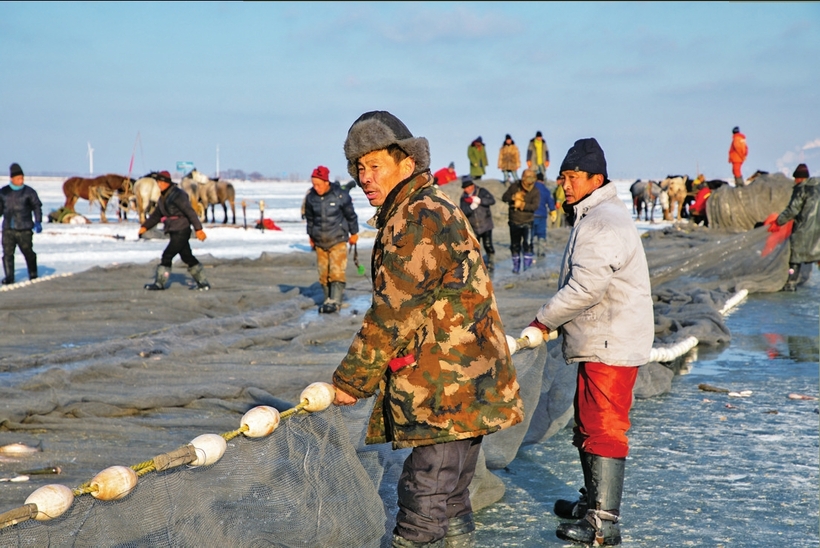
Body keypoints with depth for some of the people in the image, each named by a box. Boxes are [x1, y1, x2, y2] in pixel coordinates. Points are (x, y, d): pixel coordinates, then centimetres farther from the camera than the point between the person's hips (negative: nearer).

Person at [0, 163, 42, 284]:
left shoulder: (29, 192, 0)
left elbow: (37, 207, 3)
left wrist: (38, 222, -8)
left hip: (24, 230, -2)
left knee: (28, 252, 5)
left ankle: (33, 275, 25)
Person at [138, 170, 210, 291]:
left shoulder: (177, 194, -15)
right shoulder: (163, 197, 13)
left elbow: (190, 212, -19)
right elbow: (156, 215, 18)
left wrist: (198, 229, -23)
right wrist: (145, 226, 8)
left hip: (181, 232, -9)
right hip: (174, 232, 9)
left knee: (167, 256, -7)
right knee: (187, 257, 13)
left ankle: (160, 283, 4)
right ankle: (203, 283, 20)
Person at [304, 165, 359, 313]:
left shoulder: (340, 195, -12)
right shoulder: (311, 197, -2)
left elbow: (351, 215, 1)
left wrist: (354, 233, 9)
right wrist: (311, 237, 20)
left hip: (338, 240, -4)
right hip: (320, 242, 4)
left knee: (337, 272, -11)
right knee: (323, 273, 6)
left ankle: (335, 301, -11)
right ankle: (328, 299, 17)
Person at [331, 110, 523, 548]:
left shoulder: (418, 217, -14)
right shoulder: (436, 210, 19)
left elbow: (393, 313, -16)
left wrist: (350, 380, -6)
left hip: (446, 393, -11)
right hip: (468, 388, 11)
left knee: (421, 512, -7)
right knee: (450, 503, 17)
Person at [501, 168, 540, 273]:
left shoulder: (535, 192, -7)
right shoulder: (514, 187, -1)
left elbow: (535, 206, -18)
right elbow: (504, 197, 1)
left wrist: (522, 205, -27)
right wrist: (513, 197, -18)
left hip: (527, 222, -3)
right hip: (514, 222, 3)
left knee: (527, 244, -16)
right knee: (515, 245, 11)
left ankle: (528, 266, -7)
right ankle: (516, 266, 25)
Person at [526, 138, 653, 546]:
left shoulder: (604, 222, -18)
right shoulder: (592, 217, 18)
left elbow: (585, 287, -24)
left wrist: (545, 320, -11)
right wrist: (555, 320, 11)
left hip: (611, 344, -11)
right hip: (598, 342, 11)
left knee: (602, 429, -9)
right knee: (587, 424, 19)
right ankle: (593, 502, 31)